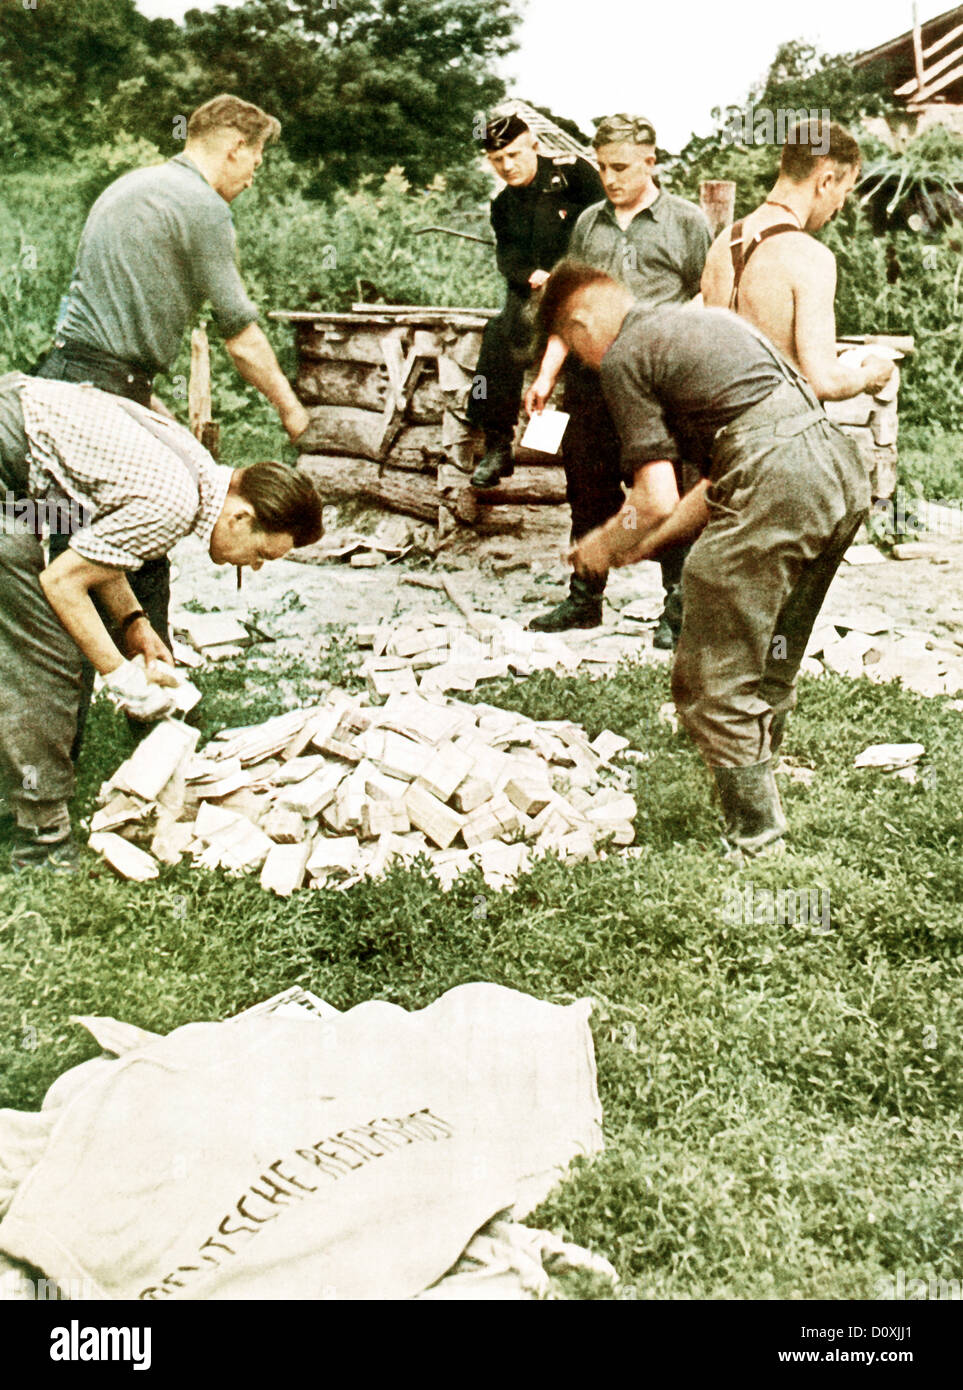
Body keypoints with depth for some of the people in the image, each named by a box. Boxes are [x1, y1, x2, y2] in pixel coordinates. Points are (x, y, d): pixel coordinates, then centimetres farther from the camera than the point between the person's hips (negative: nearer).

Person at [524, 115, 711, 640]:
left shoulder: (686, 222, 4)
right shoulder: (589, 223, 16)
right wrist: (546, 376, 13)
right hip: (591, 378, 4)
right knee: (589, 492, 11)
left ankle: (678, 607, 9)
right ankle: (584, 599, 24)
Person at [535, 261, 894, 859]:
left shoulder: (624, 355, 4)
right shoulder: (699, 318, 30)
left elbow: (658, 499, -4)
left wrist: (605, 547, 16)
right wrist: (647, 544, 33)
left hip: (776, 480, -9)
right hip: (842, 465, 9)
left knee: (714, 683, 4)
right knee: (770, 669, 22)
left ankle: (753, 839, 10)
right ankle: (760, 806, 34)